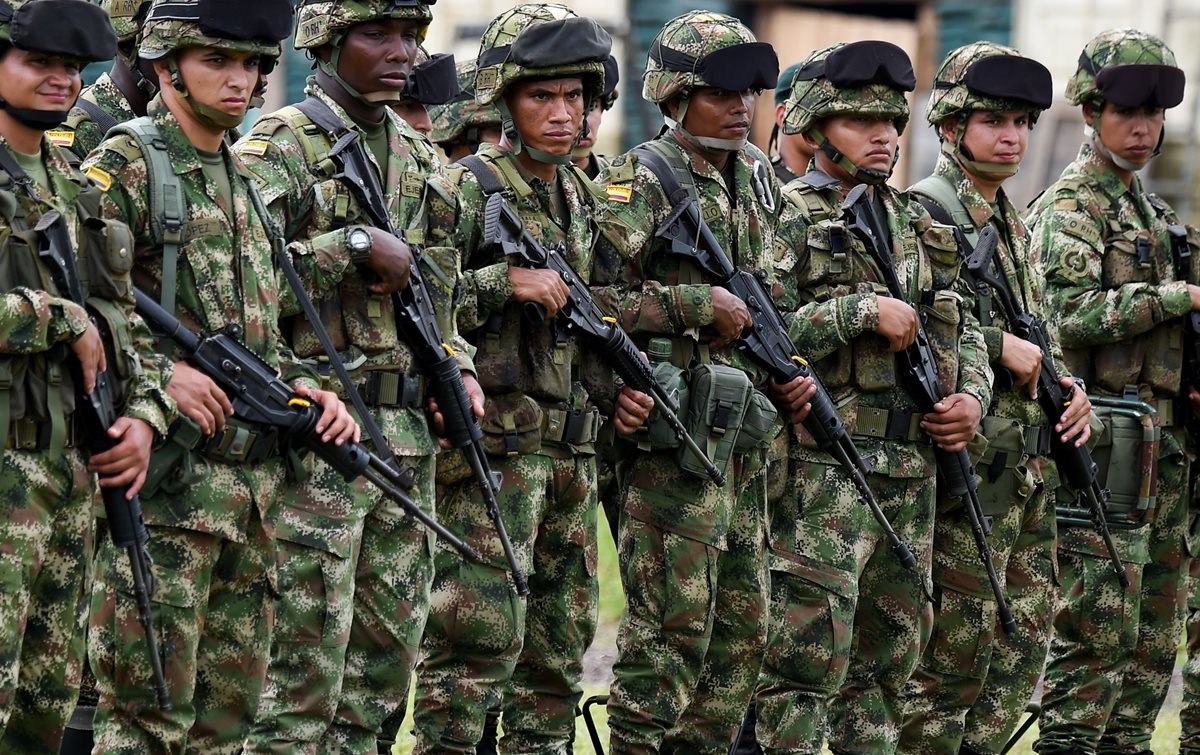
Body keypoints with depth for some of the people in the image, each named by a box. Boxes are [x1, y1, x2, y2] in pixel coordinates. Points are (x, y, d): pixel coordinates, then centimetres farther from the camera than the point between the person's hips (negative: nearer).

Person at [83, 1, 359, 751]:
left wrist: (305, 385, 7)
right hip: (164, 475, -8)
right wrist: (160, 373, -22)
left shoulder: (241, 180, 19)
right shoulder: (124, 167, -6)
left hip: (254, 476, 8)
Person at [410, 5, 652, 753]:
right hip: (494, 443, -8)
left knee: (562, 638, 11)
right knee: (480, 636, -11)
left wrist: (612, 384, 10)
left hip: (573, 446, 8)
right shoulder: (464, 190, -8)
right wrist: (504, 283, -23)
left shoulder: (582, 196, 15)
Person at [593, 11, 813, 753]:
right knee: (674, 626, -8)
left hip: (744, 430, 8)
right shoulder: (640, 182, -9)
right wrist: (699, 307, -18)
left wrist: (786, 371, 11)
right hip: (672, 431, -8)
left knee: (742, 627, 11)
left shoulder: (755, 178, 16)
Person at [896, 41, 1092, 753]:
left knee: (1025, 639, 10)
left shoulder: (1014, 222, 19)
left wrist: (1071, 390, 7)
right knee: (957, 642, -6)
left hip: (1032, 458, 9)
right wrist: (998, 346, -20)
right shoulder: (924, 213, -9)